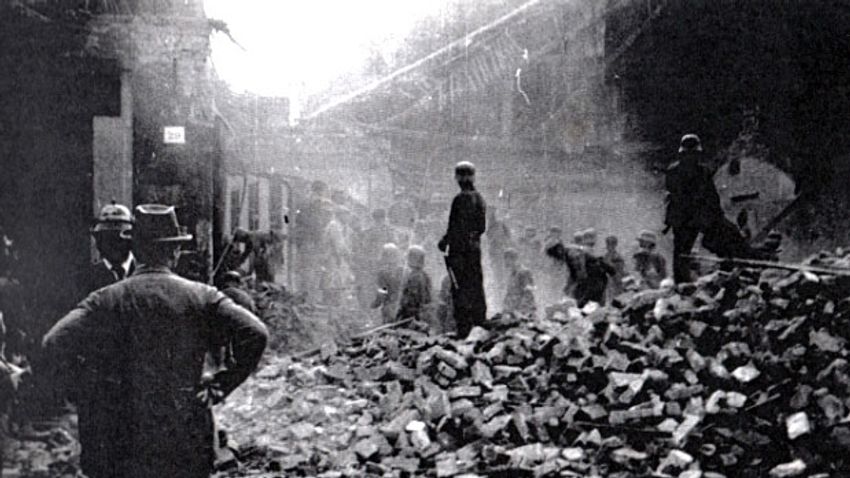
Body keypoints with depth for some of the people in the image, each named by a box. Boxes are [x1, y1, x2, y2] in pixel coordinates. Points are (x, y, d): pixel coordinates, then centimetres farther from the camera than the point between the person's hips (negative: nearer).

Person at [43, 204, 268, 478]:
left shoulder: (107, 300, -3)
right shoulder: (202, 297, -3)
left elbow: (54, 342, -13)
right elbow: (255, 335, -12)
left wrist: (89, 392, -2)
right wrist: (221, 386, -2)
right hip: (188, 442, 0)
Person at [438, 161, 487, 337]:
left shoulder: (461, 199, -14)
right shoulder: (479, 199, 9)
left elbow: (457, 227, -17)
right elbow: (482, 227, 13)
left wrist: (445, 241, -8)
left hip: (461, 249, -8)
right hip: (475, 247, 8)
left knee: (460, 290, -4)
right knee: (476, 288, 14)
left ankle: (464, 329, -5)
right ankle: (480, 326, 20)